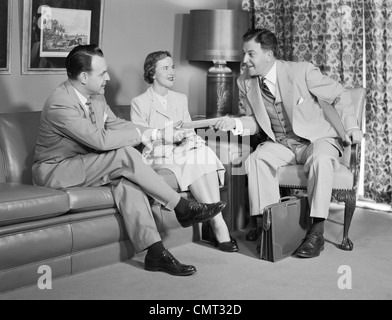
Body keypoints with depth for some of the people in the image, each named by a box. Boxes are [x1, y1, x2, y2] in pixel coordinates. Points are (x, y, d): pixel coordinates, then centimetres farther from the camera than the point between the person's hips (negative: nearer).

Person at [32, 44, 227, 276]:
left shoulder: (96, 96, 3)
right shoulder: (59, 104, -25)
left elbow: (117, 125, 10)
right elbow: (100, 140, -31)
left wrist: (161, 133, -1)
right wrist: (144, 134, -20)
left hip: (85, 165, 8)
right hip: (55, 171, -7)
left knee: (124, 178, -25)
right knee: (126, 155, -26)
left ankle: (155, 251, -28)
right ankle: (183, 209, -17)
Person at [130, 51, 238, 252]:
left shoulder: (180, 99, 23)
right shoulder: (139, 103, 6)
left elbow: (189, 130, 16)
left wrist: (189, 138, -9)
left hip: (184, 151, 4)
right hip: (159, 156, -4)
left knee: (204, 155, -30)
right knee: (194, 163, -33)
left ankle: (212, 227, -37)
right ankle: (218, 224, -34)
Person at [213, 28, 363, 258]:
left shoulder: (302, 71, -14)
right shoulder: (245, 83, -1)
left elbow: (340, 95, -3)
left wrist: (351, 126, -15)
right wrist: (235, 123, -11)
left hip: (316, 138, -3)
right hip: (281, 144, 4)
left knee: (321, 160, -35)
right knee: (257, 159, -26)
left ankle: (317, 232, -30)